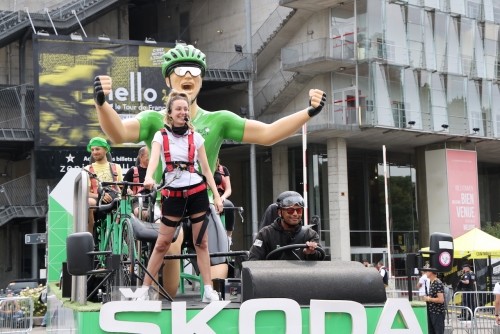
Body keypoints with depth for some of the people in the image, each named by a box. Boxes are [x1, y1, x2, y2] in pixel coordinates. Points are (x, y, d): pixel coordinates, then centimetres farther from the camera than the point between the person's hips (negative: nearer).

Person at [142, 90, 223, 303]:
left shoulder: (195, 137, 6)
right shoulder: (161, 136, 1)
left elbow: (206, 169, 8)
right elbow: (153, 159, -18)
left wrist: (216, 195, 1)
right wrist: (148, 177, -39)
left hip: (197, 192, 1)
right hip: (173, 194, -1)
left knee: (201, 243, 3)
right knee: (162, 243, 1)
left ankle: (209, 290, 5)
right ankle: (145, 289, 9)